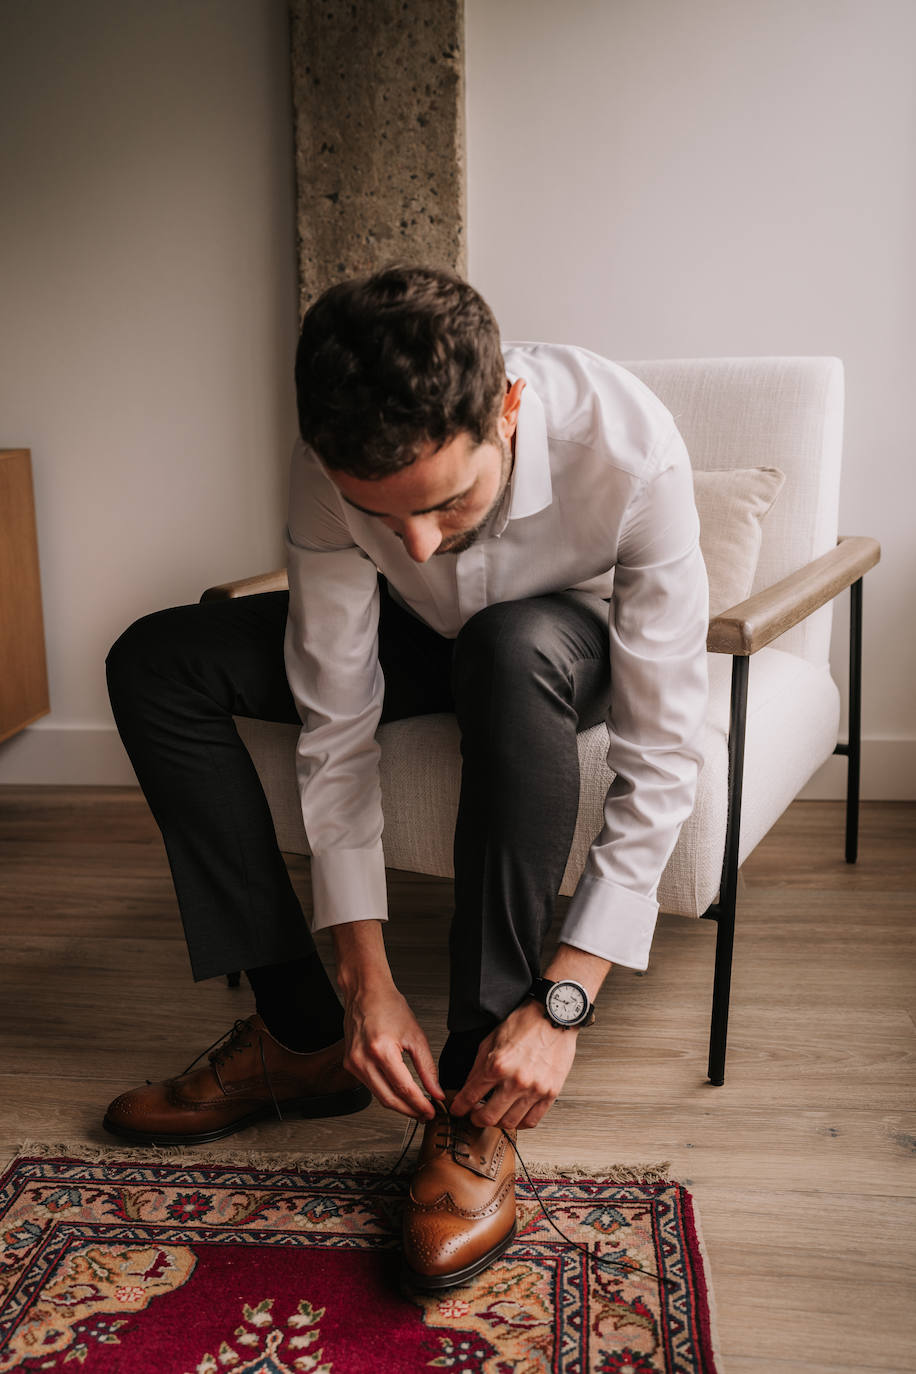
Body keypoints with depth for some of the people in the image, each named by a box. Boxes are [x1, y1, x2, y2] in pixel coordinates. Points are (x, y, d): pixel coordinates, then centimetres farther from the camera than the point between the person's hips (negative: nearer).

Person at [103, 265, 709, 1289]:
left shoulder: (629, 449, -36)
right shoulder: (333, 466, -28)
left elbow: (660, 759, -34)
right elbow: (337, 722, -22)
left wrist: (563, 1001, -37)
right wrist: (367, 979, -26)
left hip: (575, 643, -3)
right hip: (428, 639, 3)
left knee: (512, 649, -41)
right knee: (156, 662, -14)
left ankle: (479, 1098, -28)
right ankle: (300, 1033, -10)